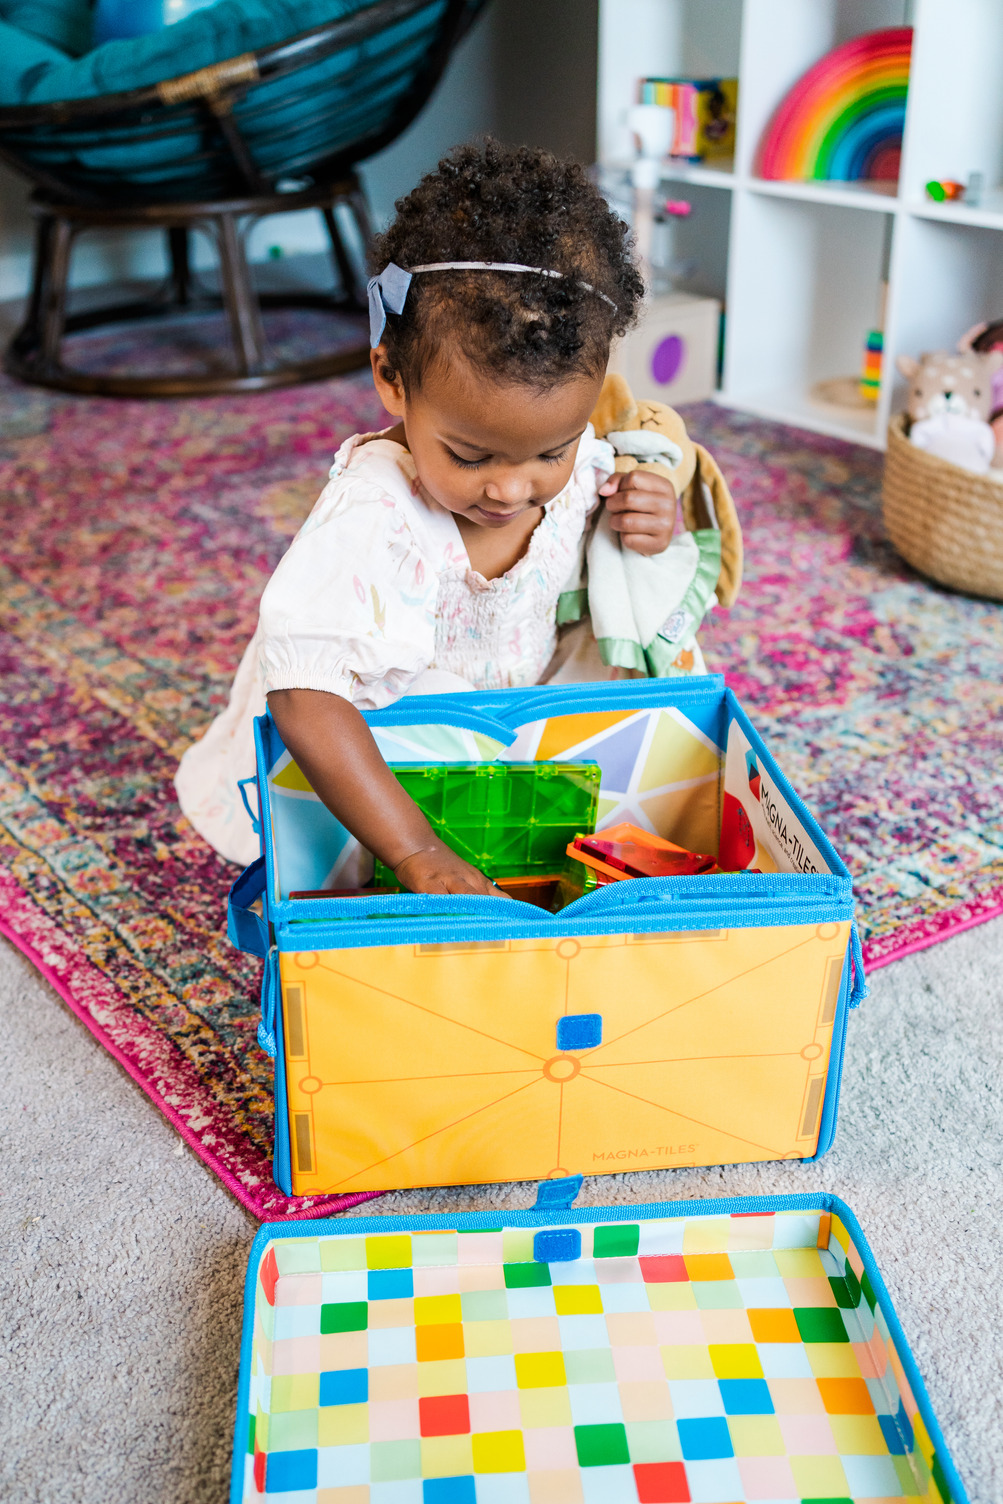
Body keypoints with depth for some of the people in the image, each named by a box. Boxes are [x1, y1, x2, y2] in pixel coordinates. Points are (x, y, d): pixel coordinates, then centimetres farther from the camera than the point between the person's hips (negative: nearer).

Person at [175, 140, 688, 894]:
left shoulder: (572, 460, -17)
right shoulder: (372, 521, -37)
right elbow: (303, 692, -43)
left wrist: (651, 527, -19)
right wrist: (417, 852, -49)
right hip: (363, 768, -6)